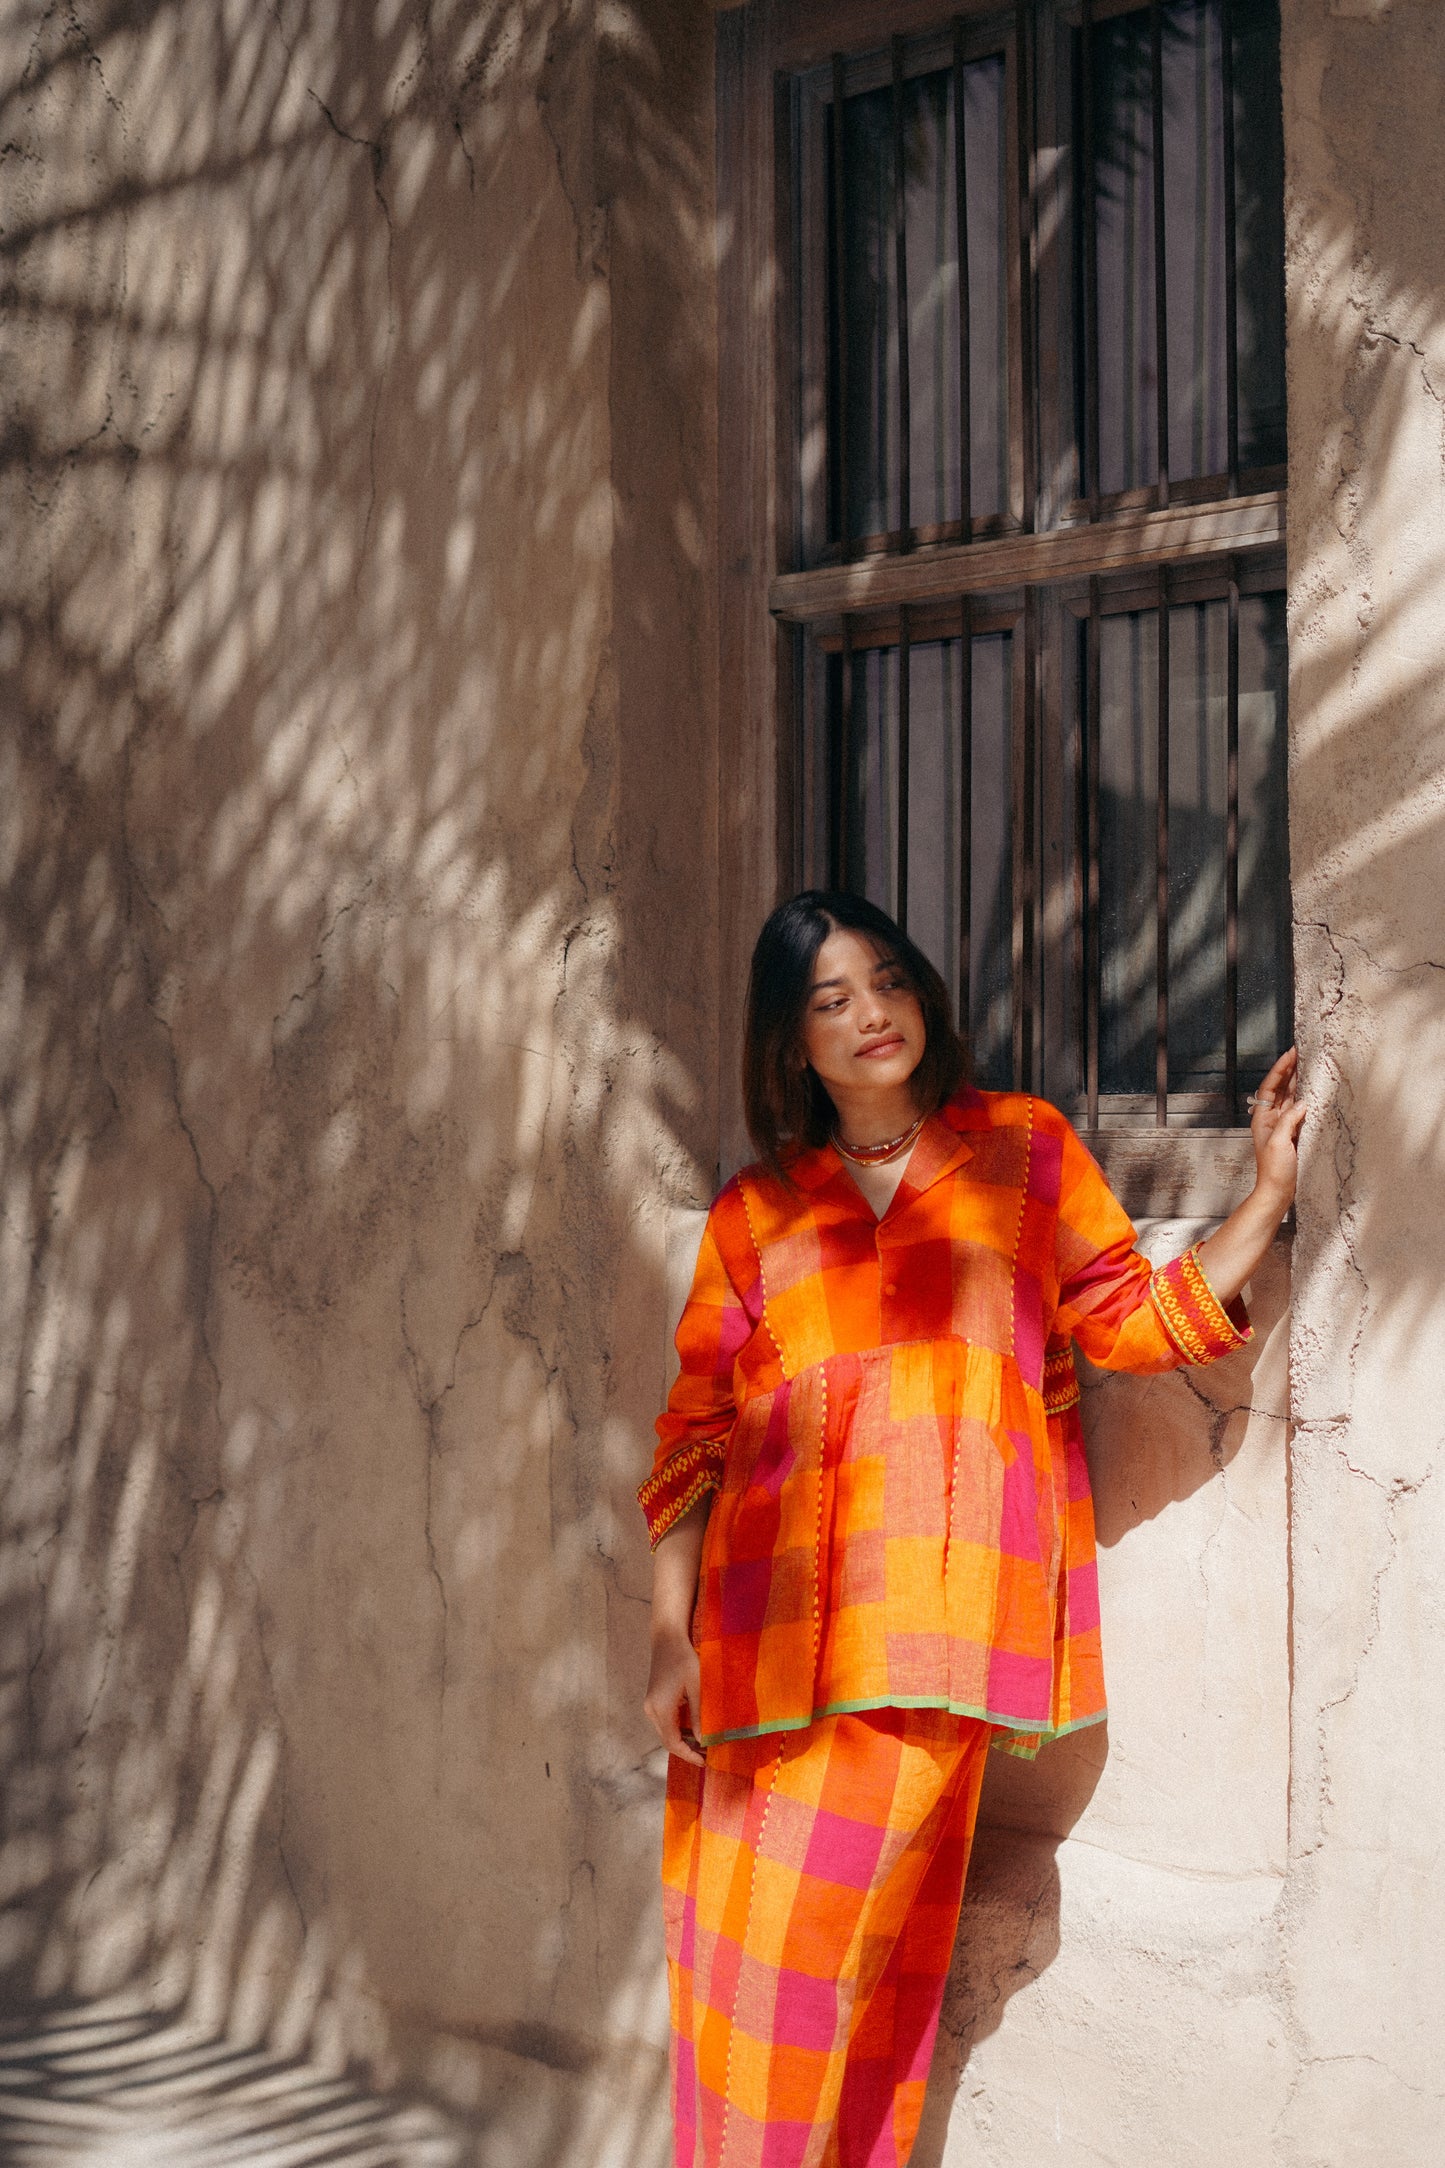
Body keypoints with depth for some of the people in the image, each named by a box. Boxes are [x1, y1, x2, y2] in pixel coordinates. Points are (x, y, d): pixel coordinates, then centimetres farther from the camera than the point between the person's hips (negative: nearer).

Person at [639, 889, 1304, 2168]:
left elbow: (1133, 1321, 9)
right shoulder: (754, 1211, 13)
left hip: (931, 1608, -2)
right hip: (772, 1619, 2)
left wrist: (1269, 1195, -1)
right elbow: (696, 1427, 10)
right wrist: (674, 1636, 3)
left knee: (829, 1931, -9)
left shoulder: (1022, 1146, 13)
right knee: (729, 1941, -1)